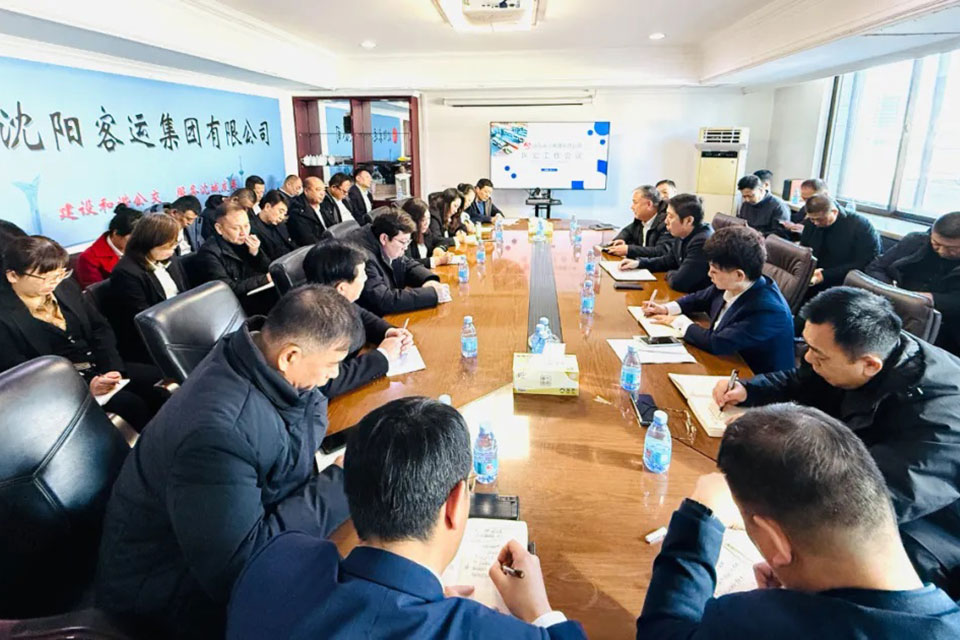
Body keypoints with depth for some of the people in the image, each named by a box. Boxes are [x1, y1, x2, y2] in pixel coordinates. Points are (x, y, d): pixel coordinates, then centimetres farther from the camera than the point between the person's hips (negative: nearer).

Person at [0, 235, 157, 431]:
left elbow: (101, 328, 9)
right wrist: (84, 386, -25)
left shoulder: (66, 286, 6)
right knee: (130, 404, -29)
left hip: (100, 367, 6)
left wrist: (112, 368, -9)